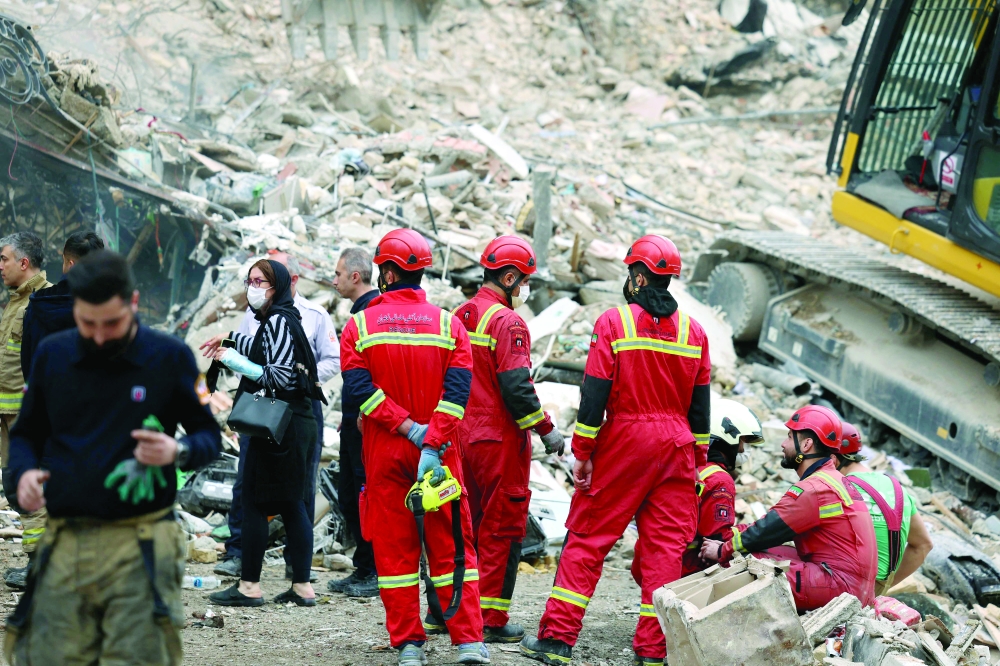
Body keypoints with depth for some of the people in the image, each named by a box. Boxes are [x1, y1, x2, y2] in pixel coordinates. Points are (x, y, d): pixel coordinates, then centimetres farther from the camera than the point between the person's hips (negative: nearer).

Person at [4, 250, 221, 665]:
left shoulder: (170, 356, 2)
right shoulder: (51, 354, 10)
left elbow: (210, 437, 8)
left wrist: (178, 452, -14)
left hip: (139, 548, -3)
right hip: (64, 546, 3)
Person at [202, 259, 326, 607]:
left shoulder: (278, 321, -13)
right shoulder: (277, 320, 14)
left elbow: (281, 376, -20)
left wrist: (241, 365, -21)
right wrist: (232, 340, 43)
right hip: (297, 421, 10)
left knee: (253, 501, -4)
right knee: (292, 503, 10)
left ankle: (249, 586, -2)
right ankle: (302, 586, 12)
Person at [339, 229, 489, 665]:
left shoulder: (360, 326, -2)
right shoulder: (448, 324, 0)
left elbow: (358, 390, -13)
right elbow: (457, 390, -11)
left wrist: (409, 428, -15)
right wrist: (432, 442, -16)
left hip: (384, 451, -1)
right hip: (439, 455, 1)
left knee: (394, 548, 7)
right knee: (451, 545, 7)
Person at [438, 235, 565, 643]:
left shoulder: (458, 317, 10)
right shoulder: (507, 322, -15)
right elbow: (516, 387, -21)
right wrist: (547, 430, -12)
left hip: (462, 437, 8)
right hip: (500, 441, -8)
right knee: (501, 530, 0)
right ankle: (491, 621, 3)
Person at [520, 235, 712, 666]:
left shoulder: (614, 323, -6)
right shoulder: (694, 331, 8)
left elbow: (594, 394, -9)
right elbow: (700, 404, 11)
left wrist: (582, 453, -5)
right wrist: (698, 460, 18)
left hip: (623, 443, -3)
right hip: (675, 446, 3)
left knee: (587, 538, 2)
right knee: (665, 545, 6)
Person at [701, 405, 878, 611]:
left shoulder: (813, 489, -14)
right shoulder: (834, 480, 19)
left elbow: (768, 531, -10)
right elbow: (774, 524, 19)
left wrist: (723, 551, 4)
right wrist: (730, 534, 13)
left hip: (842, 585, -10)